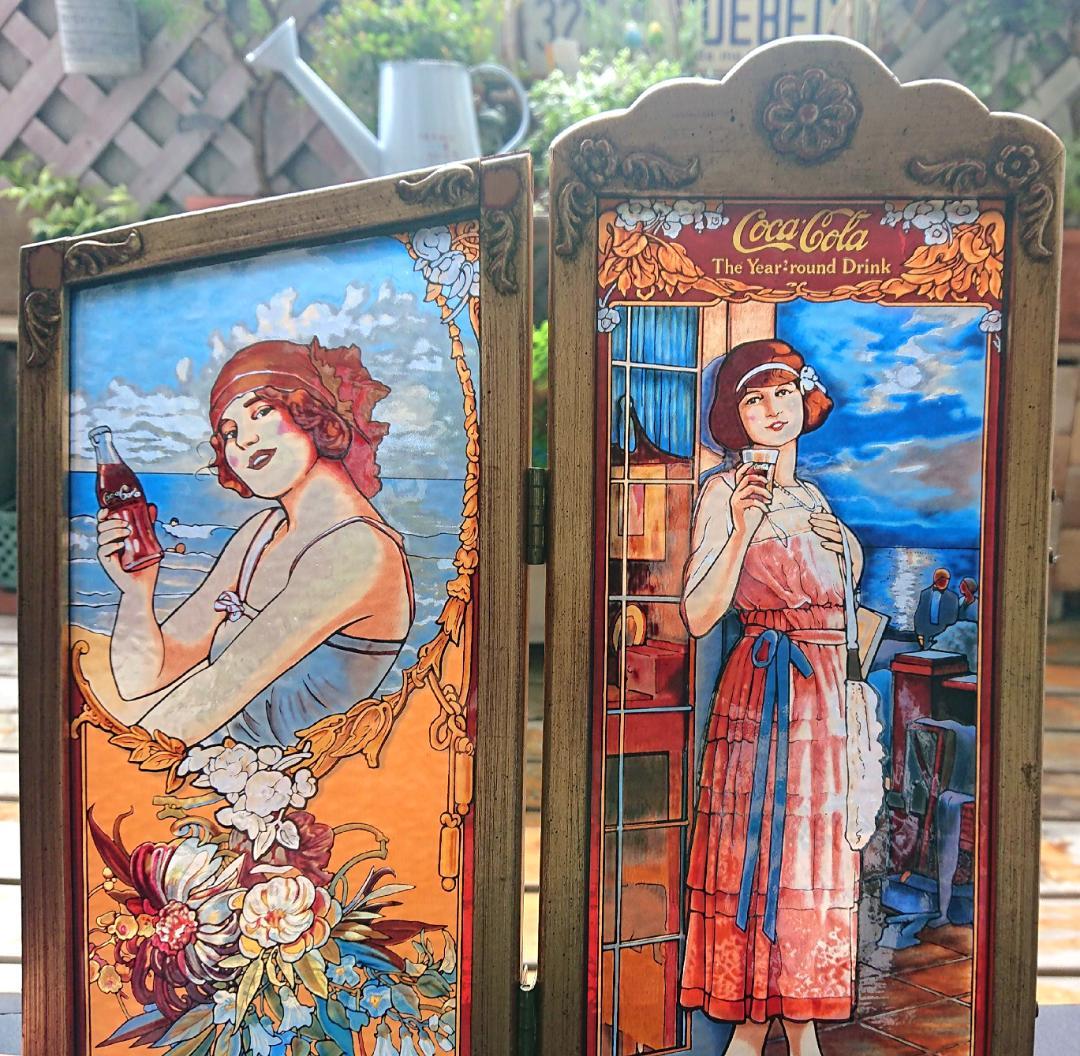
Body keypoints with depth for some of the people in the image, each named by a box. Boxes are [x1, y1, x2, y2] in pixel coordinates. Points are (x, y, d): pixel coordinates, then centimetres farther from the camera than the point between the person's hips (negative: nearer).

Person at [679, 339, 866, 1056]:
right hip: (765, 694, -6)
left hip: (827, 695, 7)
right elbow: (699, 616, -16)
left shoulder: (813, 498, 16)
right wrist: (742, 530, -22)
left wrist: (844, 549, 11)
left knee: (815, 856, 9)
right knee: (762, 857, -3)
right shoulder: (726, 492, -4)